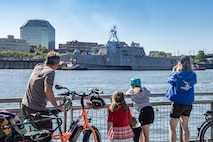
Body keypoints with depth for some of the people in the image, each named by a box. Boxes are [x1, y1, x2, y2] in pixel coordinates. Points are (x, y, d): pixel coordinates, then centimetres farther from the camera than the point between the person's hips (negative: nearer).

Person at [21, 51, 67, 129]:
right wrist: (56, 106, -22)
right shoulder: (50, 72, -15)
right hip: (36, 110, -8)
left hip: (25, 106, 8)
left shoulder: (38, 66, 8)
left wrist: (59, 64, 46)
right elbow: (47, 90, -29)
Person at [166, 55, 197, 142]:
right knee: (185, 126, 18)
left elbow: (169, 80, 4)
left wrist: (173, 71, 19)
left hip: (178, 103, -5)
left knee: (172, 127, 2)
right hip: (189, 103, 5)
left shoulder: (177, 75, -14)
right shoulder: (193, 75, -2)